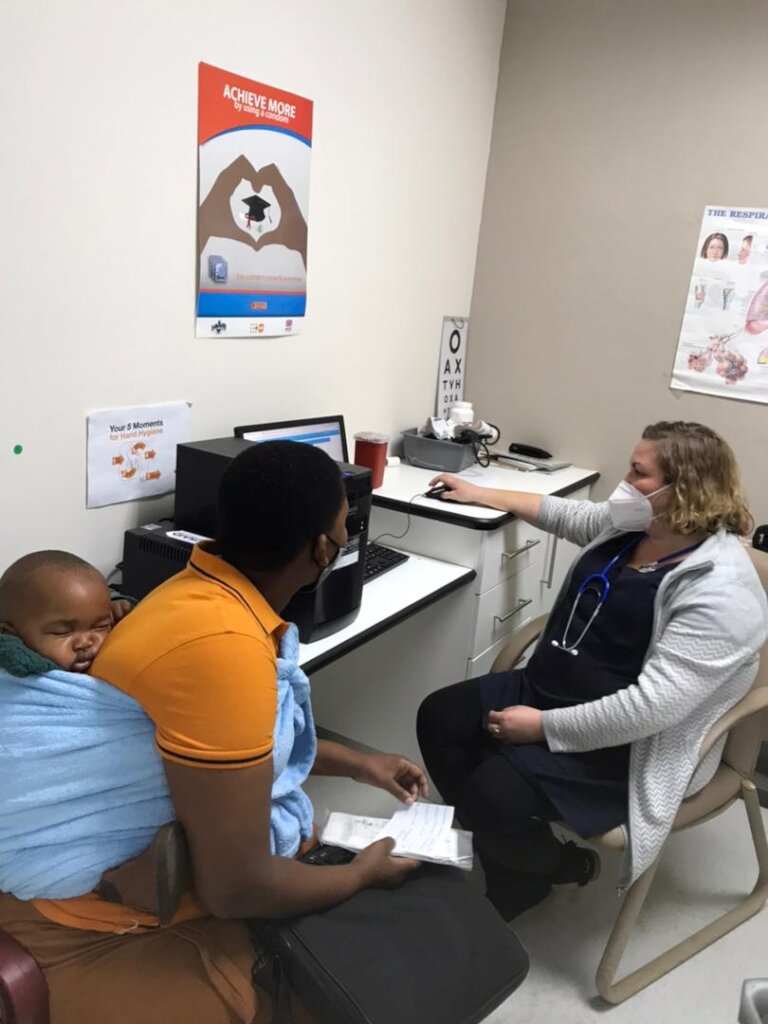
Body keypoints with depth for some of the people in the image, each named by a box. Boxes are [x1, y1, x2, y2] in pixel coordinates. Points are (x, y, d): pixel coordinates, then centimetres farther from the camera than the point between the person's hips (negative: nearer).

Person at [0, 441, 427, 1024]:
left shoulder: (204, 590, -4)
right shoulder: (224, 645, -34)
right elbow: (236, 889, -26)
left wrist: (357, 765, 14)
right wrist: (363, 874, -8)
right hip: (115, 934, -9)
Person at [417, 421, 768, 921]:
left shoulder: (719, 592, -26)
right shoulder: (631, 524, 0)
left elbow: (652, 705, -31)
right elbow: (562, 512, 20)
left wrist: (544, 726, -24)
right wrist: (480, 494, 26)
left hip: (624, 745, -8)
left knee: (495, 788, -25)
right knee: (439, 717, 0)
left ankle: (562, 865, 10)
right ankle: (501, 846, 19)